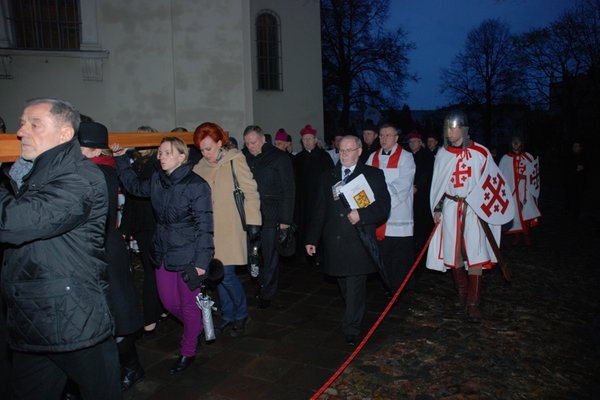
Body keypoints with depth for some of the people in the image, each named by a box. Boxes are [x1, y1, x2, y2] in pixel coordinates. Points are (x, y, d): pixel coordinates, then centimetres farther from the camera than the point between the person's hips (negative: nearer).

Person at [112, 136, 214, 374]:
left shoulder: (196, 185, -15)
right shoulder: (157, 180, 3)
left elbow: (204, 226, -15)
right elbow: (135, 186, 26)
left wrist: (201, 261, -17)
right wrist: (121, 160, 18)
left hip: (188, 256, -6)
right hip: (164, 252, 7)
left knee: (188, 304, 7)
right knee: (169, 302, 16)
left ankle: (188, 351, 29)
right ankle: (197, 327, 44)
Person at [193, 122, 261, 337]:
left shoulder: (235, 160, -5)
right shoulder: (200, 167, 9)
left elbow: (250, 192, -7)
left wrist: (253, 222, -10)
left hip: (231, 229, -5)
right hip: (209, 230, 5)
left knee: (226, 274, -8)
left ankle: (241, 315, 16)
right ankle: (227, 316, 27)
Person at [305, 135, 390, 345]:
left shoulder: (373, 175, 4)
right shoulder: (327, 177, 13)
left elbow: (383, 208, -2)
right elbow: (319, 210, 13)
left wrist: (361, 215, -19)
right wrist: (312, 239, 9)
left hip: (359, 241, -3)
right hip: (335, 241, 3)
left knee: (355, 286, -3)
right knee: (345, 286, 10)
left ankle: (351, 329, 9)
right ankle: (355, 319, 30)